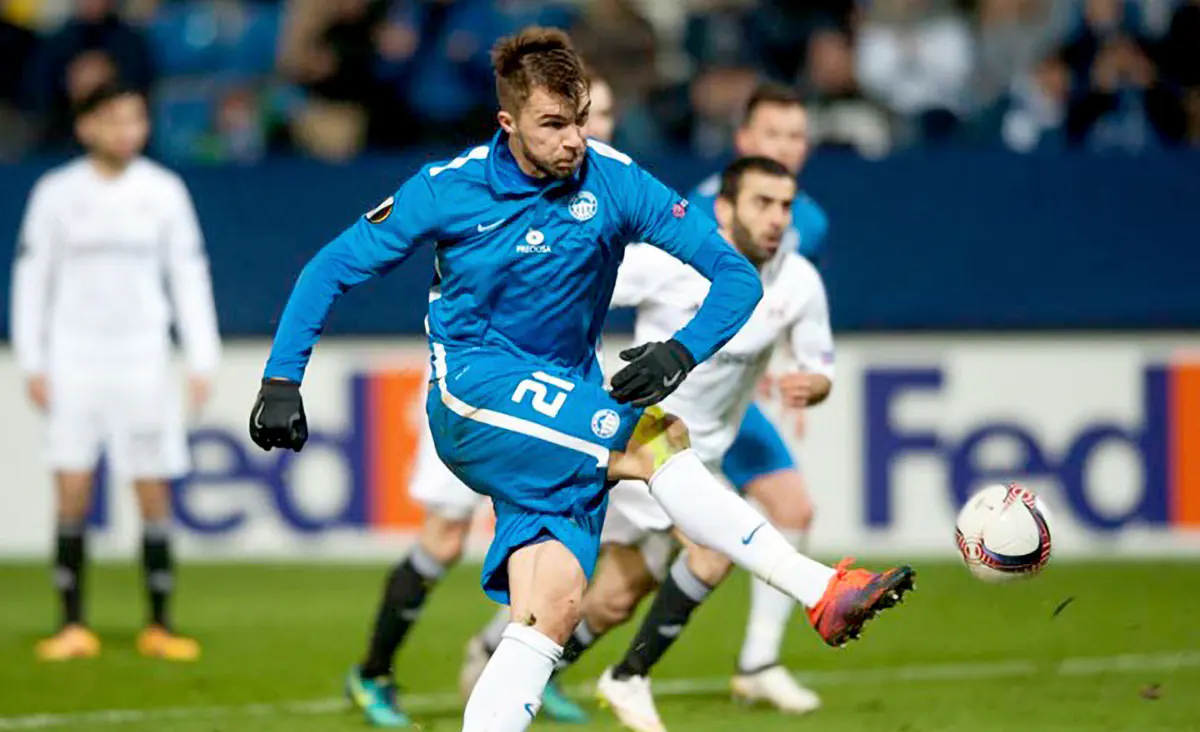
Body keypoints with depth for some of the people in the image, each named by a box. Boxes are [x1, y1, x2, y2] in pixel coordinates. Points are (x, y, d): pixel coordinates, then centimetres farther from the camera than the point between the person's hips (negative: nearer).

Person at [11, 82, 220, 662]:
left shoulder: (163, 191, 4)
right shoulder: (57, 193, 2)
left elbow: (190, 276, 7)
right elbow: (31, 277, 5)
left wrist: (202, 361, 1)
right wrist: (32, 364, 0)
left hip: (143, 358, 1)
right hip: (73, 357, 0)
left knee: (153, 493, 0)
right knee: (72, 493, -5)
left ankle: (158, 626, 7)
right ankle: (73, 625, 0)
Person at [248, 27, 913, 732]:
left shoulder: (615, 183, -5)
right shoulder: (448, 189, -6)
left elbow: (737, 276, -7)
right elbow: (332, 269, 3)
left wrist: (682, 352, -25)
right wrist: (281, 381, -5)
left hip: (564, 423, 4)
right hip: (475, 390, -4)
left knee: (552, 611, -14)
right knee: (659, 438, -25)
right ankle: (822, 591, -28)